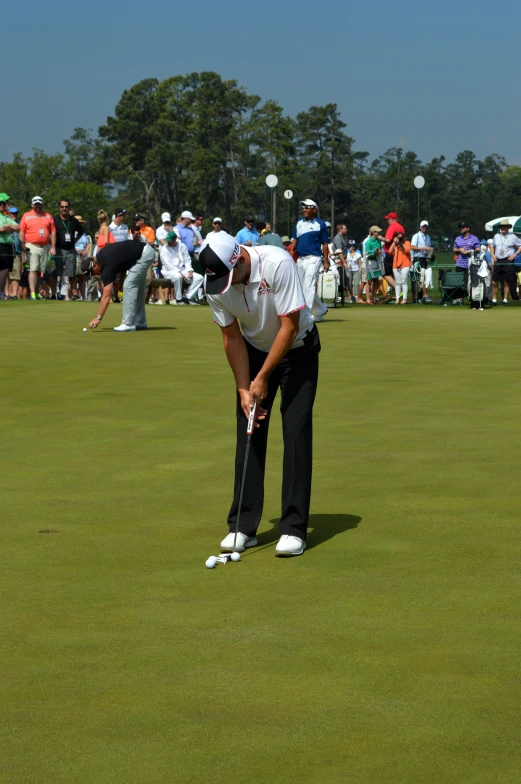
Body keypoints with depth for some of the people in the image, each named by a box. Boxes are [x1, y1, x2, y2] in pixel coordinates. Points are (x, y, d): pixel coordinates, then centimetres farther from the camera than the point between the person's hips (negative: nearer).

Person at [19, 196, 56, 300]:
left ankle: (37, 292, 11)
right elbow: (21, 232, 1)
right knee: (33, 270, -14)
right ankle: (32, 293, -20)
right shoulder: (26, 216, 6)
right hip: (32, 246, -3)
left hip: (45, 247, 3)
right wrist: (22, 245, -11)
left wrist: (53, 247, 4)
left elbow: (53, 232, 12)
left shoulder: (48, 216, 13)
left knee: (40, 271, 7)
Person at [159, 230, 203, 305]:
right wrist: (180, 273, -23)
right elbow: (168, 264, -14)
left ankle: (187, 298, -12)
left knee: (199, 278, -11)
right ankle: (179, 299, -24)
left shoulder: (182, 246, 9)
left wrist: (190, 271, -5)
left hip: (183, 270, 6)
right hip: (169, 271, -5)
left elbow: (187, 260, 12)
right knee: (178, 276, -41)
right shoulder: (164, 249, -6)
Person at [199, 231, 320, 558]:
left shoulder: (278, 264, -32)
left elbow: (289, 326, -26)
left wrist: (263, 378, -21)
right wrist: (244, 389, -12)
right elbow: (232, 337, -7)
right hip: (254, 350, 4)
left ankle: (294, 528, -8)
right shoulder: (215, 284, -18)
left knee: (296, 433, -10)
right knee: (249, 434, -1)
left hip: (297, 349, -4)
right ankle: (243, 527, 5)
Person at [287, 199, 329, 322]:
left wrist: (326, 261, -7)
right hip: (300, 259, 7)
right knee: (303, 287, 11)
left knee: (308, 286, -14)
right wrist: (291, 250, -2)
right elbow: (295, 239, 16)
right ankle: (321, 310, 26)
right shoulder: (299, 223, 14)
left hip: (313, 258, -7)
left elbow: (324, 244, -2)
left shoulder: (320, 224, -2)